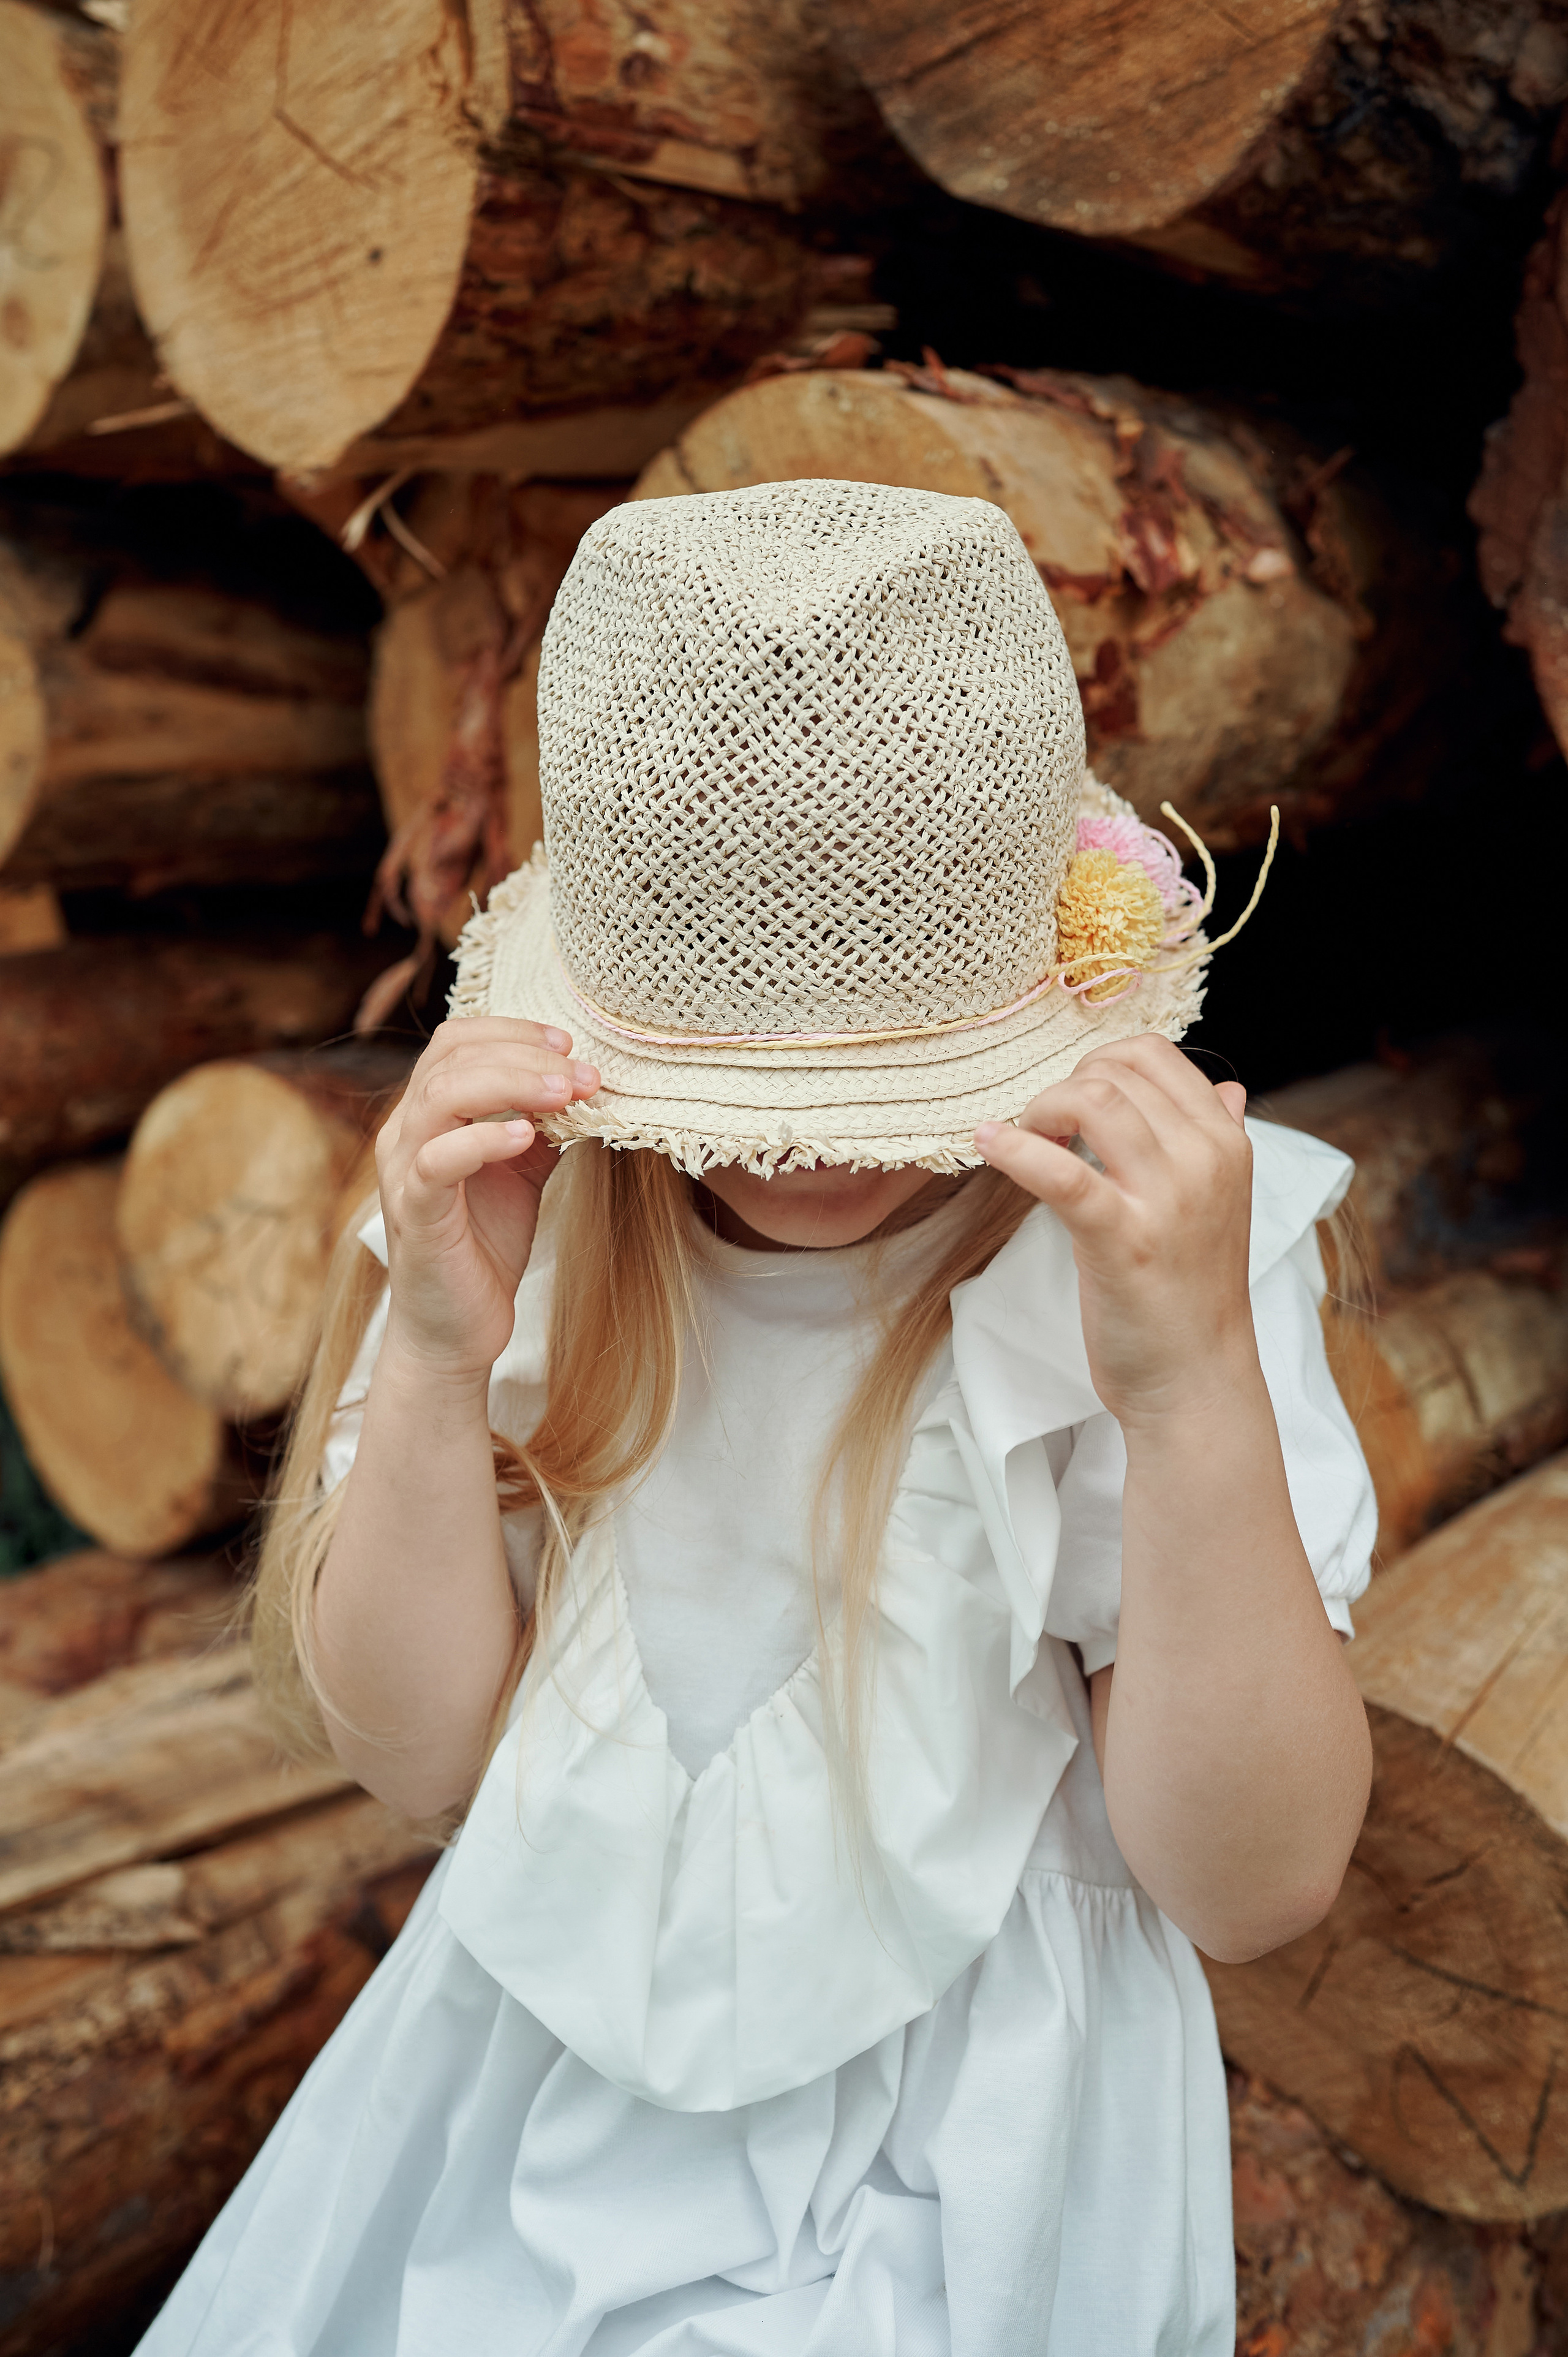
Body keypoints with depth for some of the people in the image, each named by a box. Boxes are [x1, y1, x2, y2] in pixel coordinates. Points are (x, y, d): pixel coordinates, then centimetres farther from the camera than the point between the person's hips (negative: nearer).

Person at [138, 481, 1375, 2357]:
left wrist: (1198, 1382, -35)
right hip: (544, 2077, 3)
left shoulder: (1126, 1254, -20)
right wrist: (443, 1363, -27)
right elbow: (411, 1752, -10)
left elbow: (1253, 1888, -20)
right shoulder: (533, 1220, -11)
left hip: (962, 2154, -2)